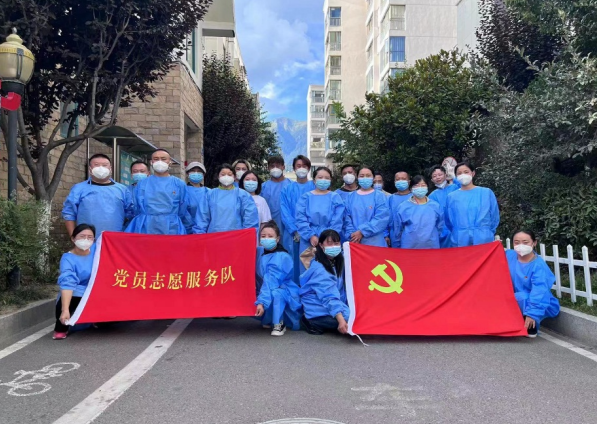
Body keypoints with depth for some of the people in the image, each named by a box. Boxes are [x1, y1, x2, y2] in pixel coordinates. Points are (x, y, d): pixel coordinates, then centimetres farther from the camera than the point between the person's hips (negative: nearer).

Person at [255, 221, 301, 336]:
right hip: (266, 294, 7)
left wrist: (262, 302, -37)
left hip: (286, 296, -7)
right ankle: (269, 320, 15)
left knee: (274, 293, -36)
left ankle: (279, 324, -16)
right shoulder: (259, 252, 0)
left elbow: (271, 282, -31)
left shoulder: (282, 257, -22)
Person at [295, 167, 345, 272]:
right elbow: (301, 219, -2)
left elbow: (337, 221, -2)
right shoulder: (306, 197, 7)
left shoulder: (335, 198, 6)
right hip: (308, 241, 1)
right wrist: (311, 236, -12)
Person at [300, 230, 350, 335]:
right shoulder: (319, 269, -23)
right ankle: (314, 323, -10)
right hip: (318, 310, -9)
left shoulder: (338, 262, 2)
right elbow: (329, 298, -33)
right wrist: (341, 320, -42)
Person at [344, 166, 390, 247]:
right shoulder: (351, 197, 11)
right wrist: (352, 235, -10)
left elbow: (382, 218, -10)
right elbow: (347, 218, 6)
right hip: (354, 242, 2)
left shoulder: (380, 196, 1)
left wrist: (362, 232, -15)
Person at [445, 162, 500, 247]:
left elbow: (494, 218, 10)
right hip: (459, 243, 1)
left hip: (483, 241, 0)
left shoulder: (487, 193, 4)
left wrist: (487, 234, 13)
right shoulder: (451, 197, 6)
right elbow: (448, 221, 14)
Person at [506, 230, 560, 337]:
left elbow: (539, 291, -30)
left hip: (541, 304, -6)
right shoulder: (509, 255, -5)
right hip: (515, 299, 6)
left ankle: (532, 326, -9)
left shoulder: (538, 265, -22)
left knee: (521, 298, -35)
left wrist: (532, 313, -37)